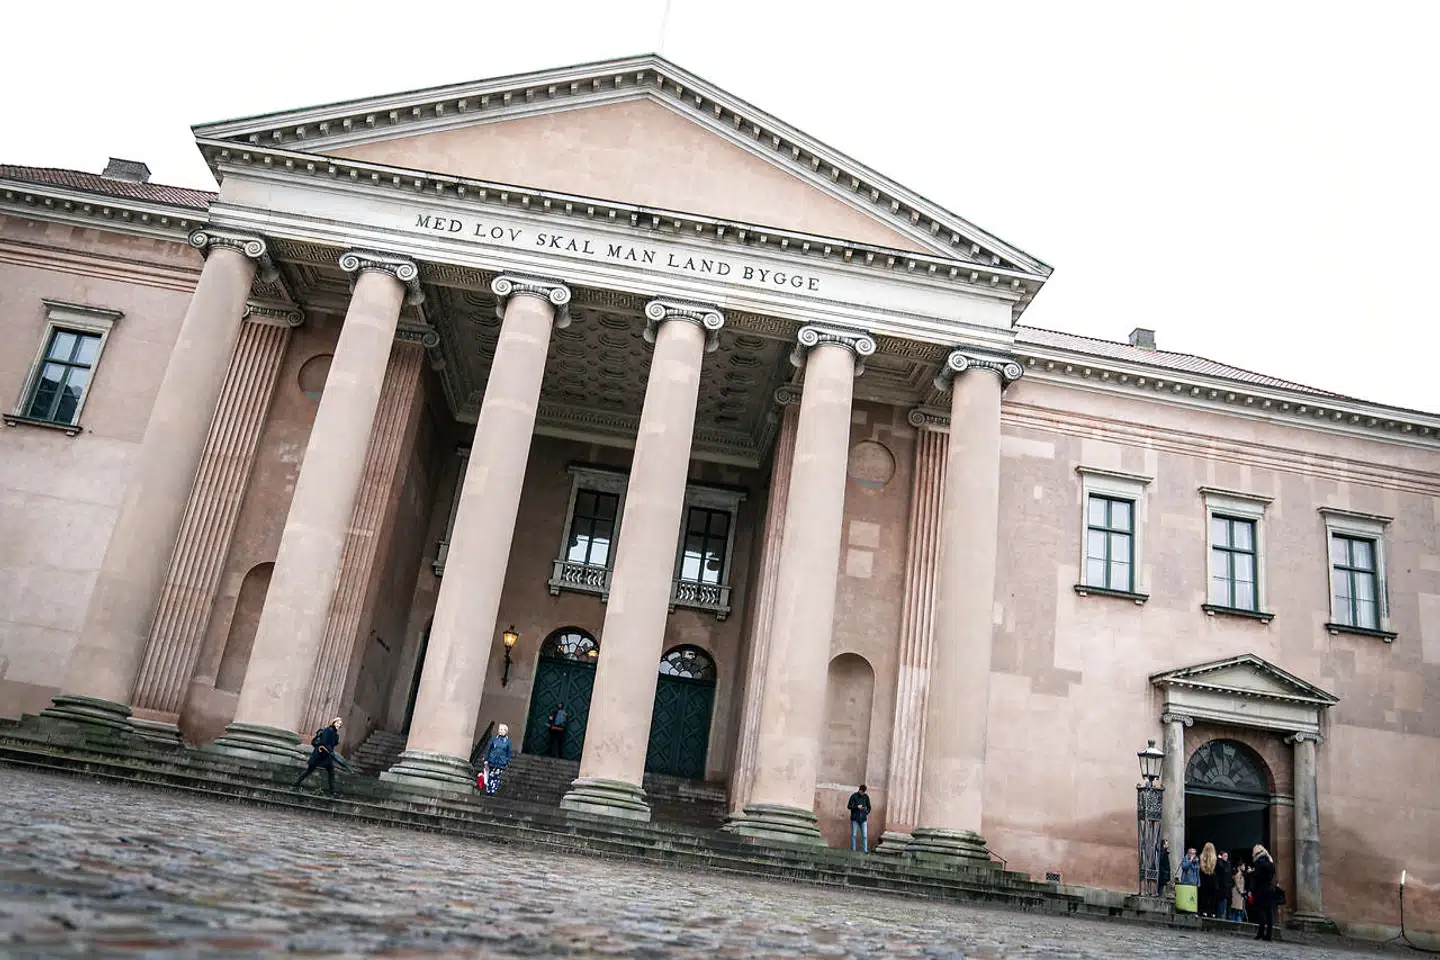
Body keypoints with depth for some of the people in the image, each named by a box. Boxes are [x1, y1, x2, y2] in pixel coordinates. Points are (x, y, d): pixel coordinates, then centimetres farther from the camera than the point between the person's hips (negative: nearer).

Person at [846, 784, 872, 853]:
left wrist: (867, 813, -1)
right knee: (854, 835, 2)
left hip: (863, 819, 2)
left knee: (865, 835, -3)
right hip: (855, 818, -2)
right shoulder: (854, 796, -3)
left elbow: (869, 807, 16)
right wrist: (857, 807, -17)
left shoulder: (866, 797, 5)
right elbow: (849, 806, -3)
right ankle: (853, 850, 9)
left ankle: (865, 850, 2)